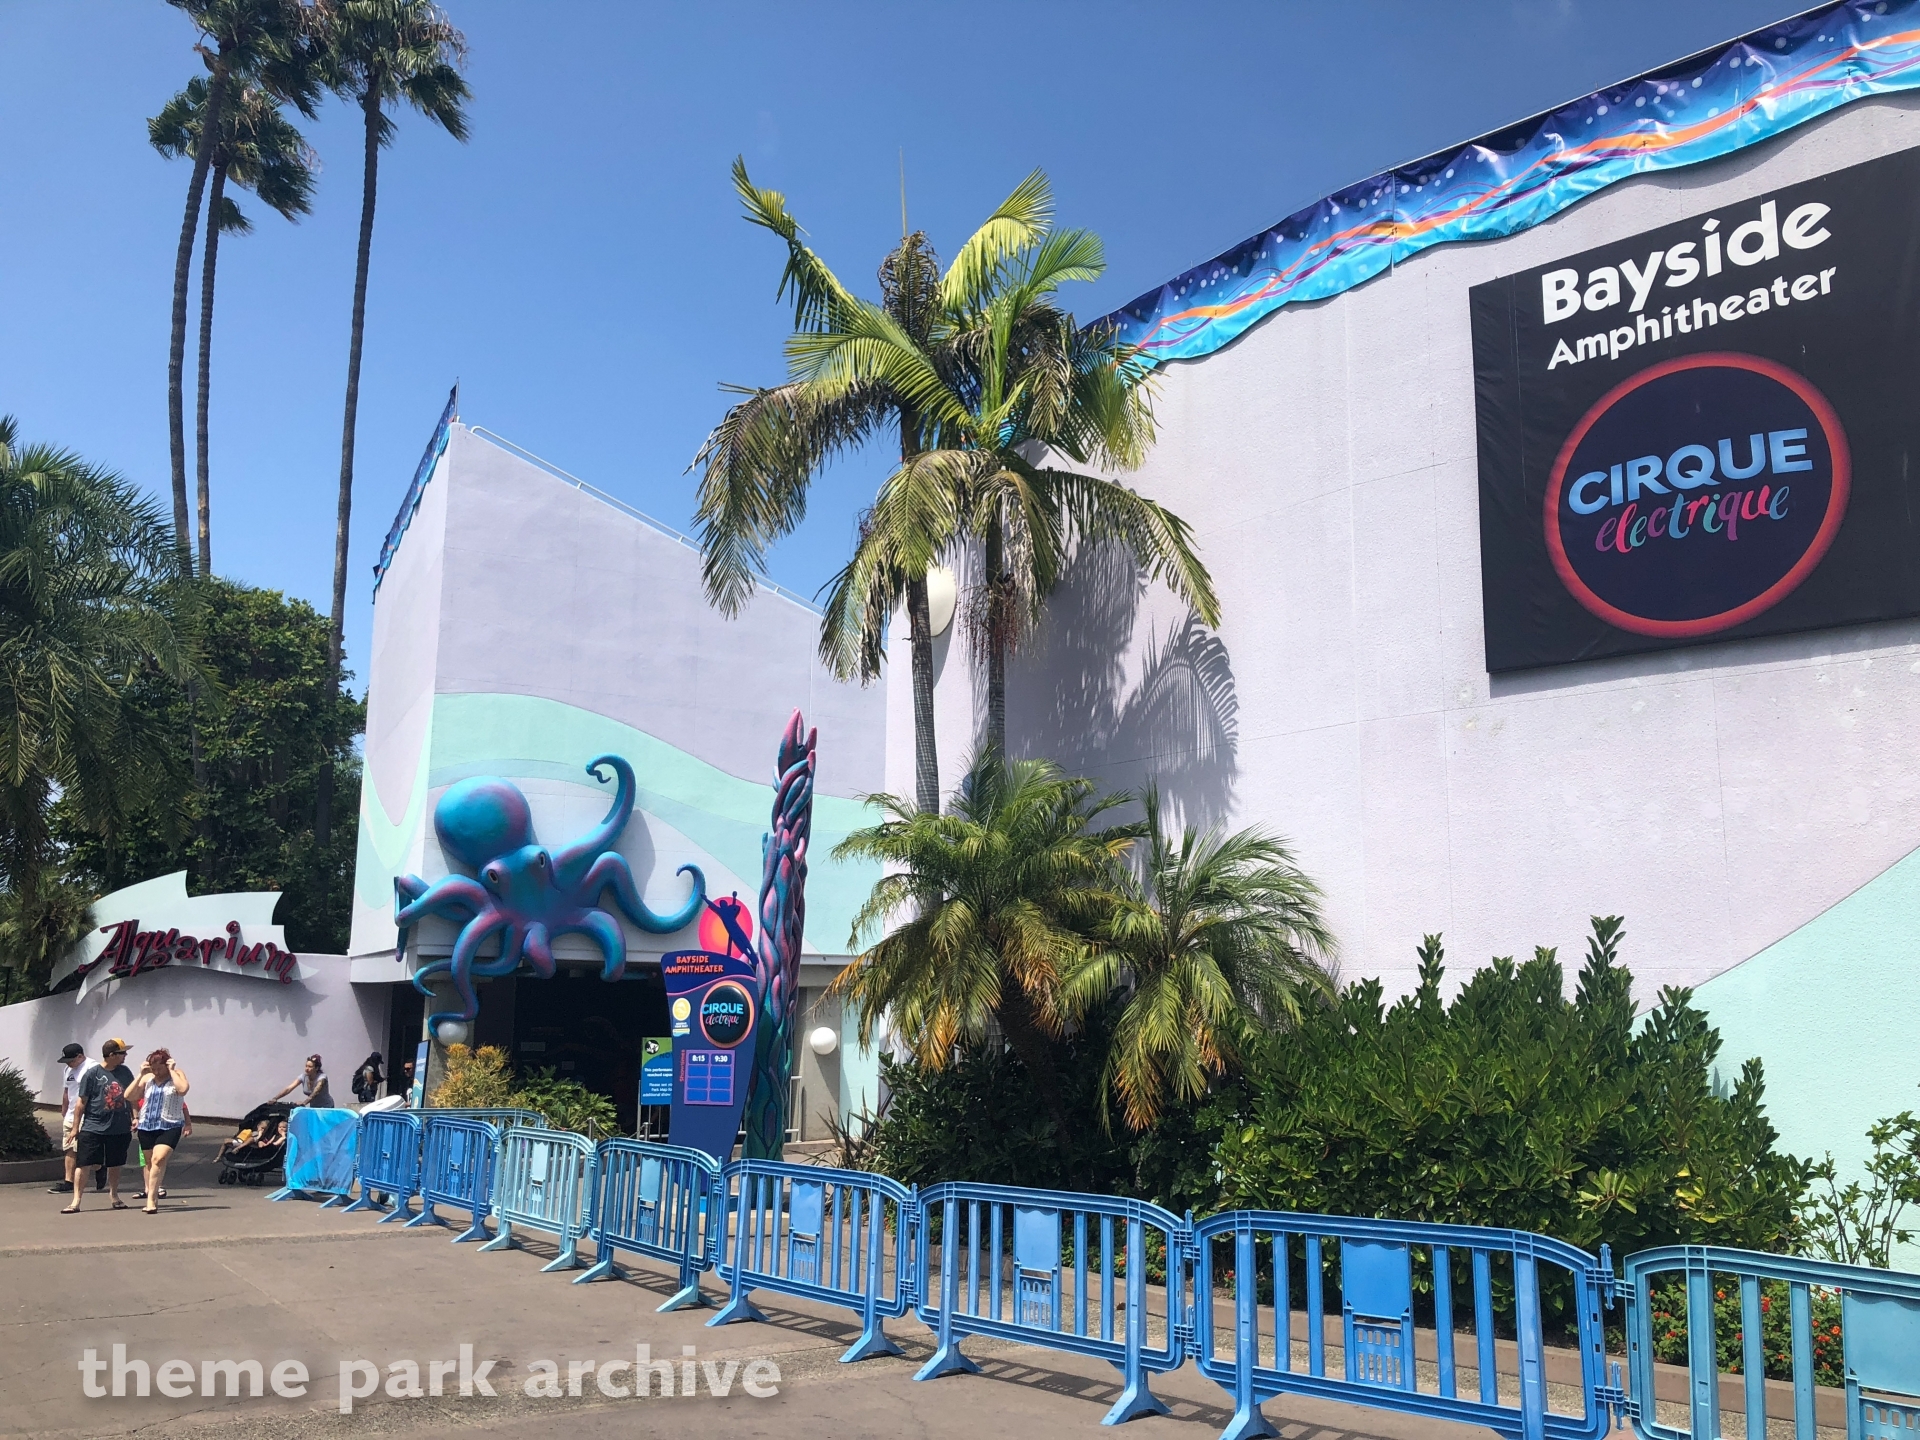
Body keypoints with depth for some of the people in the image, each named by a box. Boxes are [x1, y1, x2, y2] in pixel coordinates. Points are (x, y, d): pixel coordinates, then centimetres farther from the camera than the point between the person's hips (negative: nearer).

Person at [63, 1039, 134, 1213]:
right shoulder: (92, 1073, -8)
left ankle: (115, 1197, 29)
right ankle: (76, 1202, 2)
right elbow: (82, 1102, -5)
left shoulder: (125, 1072, 5)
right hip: (93, 1128, -4)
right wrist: (75, 1127, -4)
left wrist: (134, 1117, 6)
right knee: (83, 1164, -4)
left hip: (119, 1128, 4)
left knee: (115, 1165, 14)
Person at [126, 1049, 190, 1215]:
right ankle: (153, 1198, 24)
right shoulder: (147, 1078, 9)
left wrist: (172, 1071, -15)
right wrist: (140, 1075, -3)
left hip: (169, 1127, -5)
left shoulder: (177, 1074, 0)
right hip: (146, 1127, 5)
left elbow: (183, 1089, -21)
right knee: (151, 1163, 12)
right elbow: (129, 1096, 2)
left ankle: (151, 1199, -19)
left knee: (159, 1159, -21)